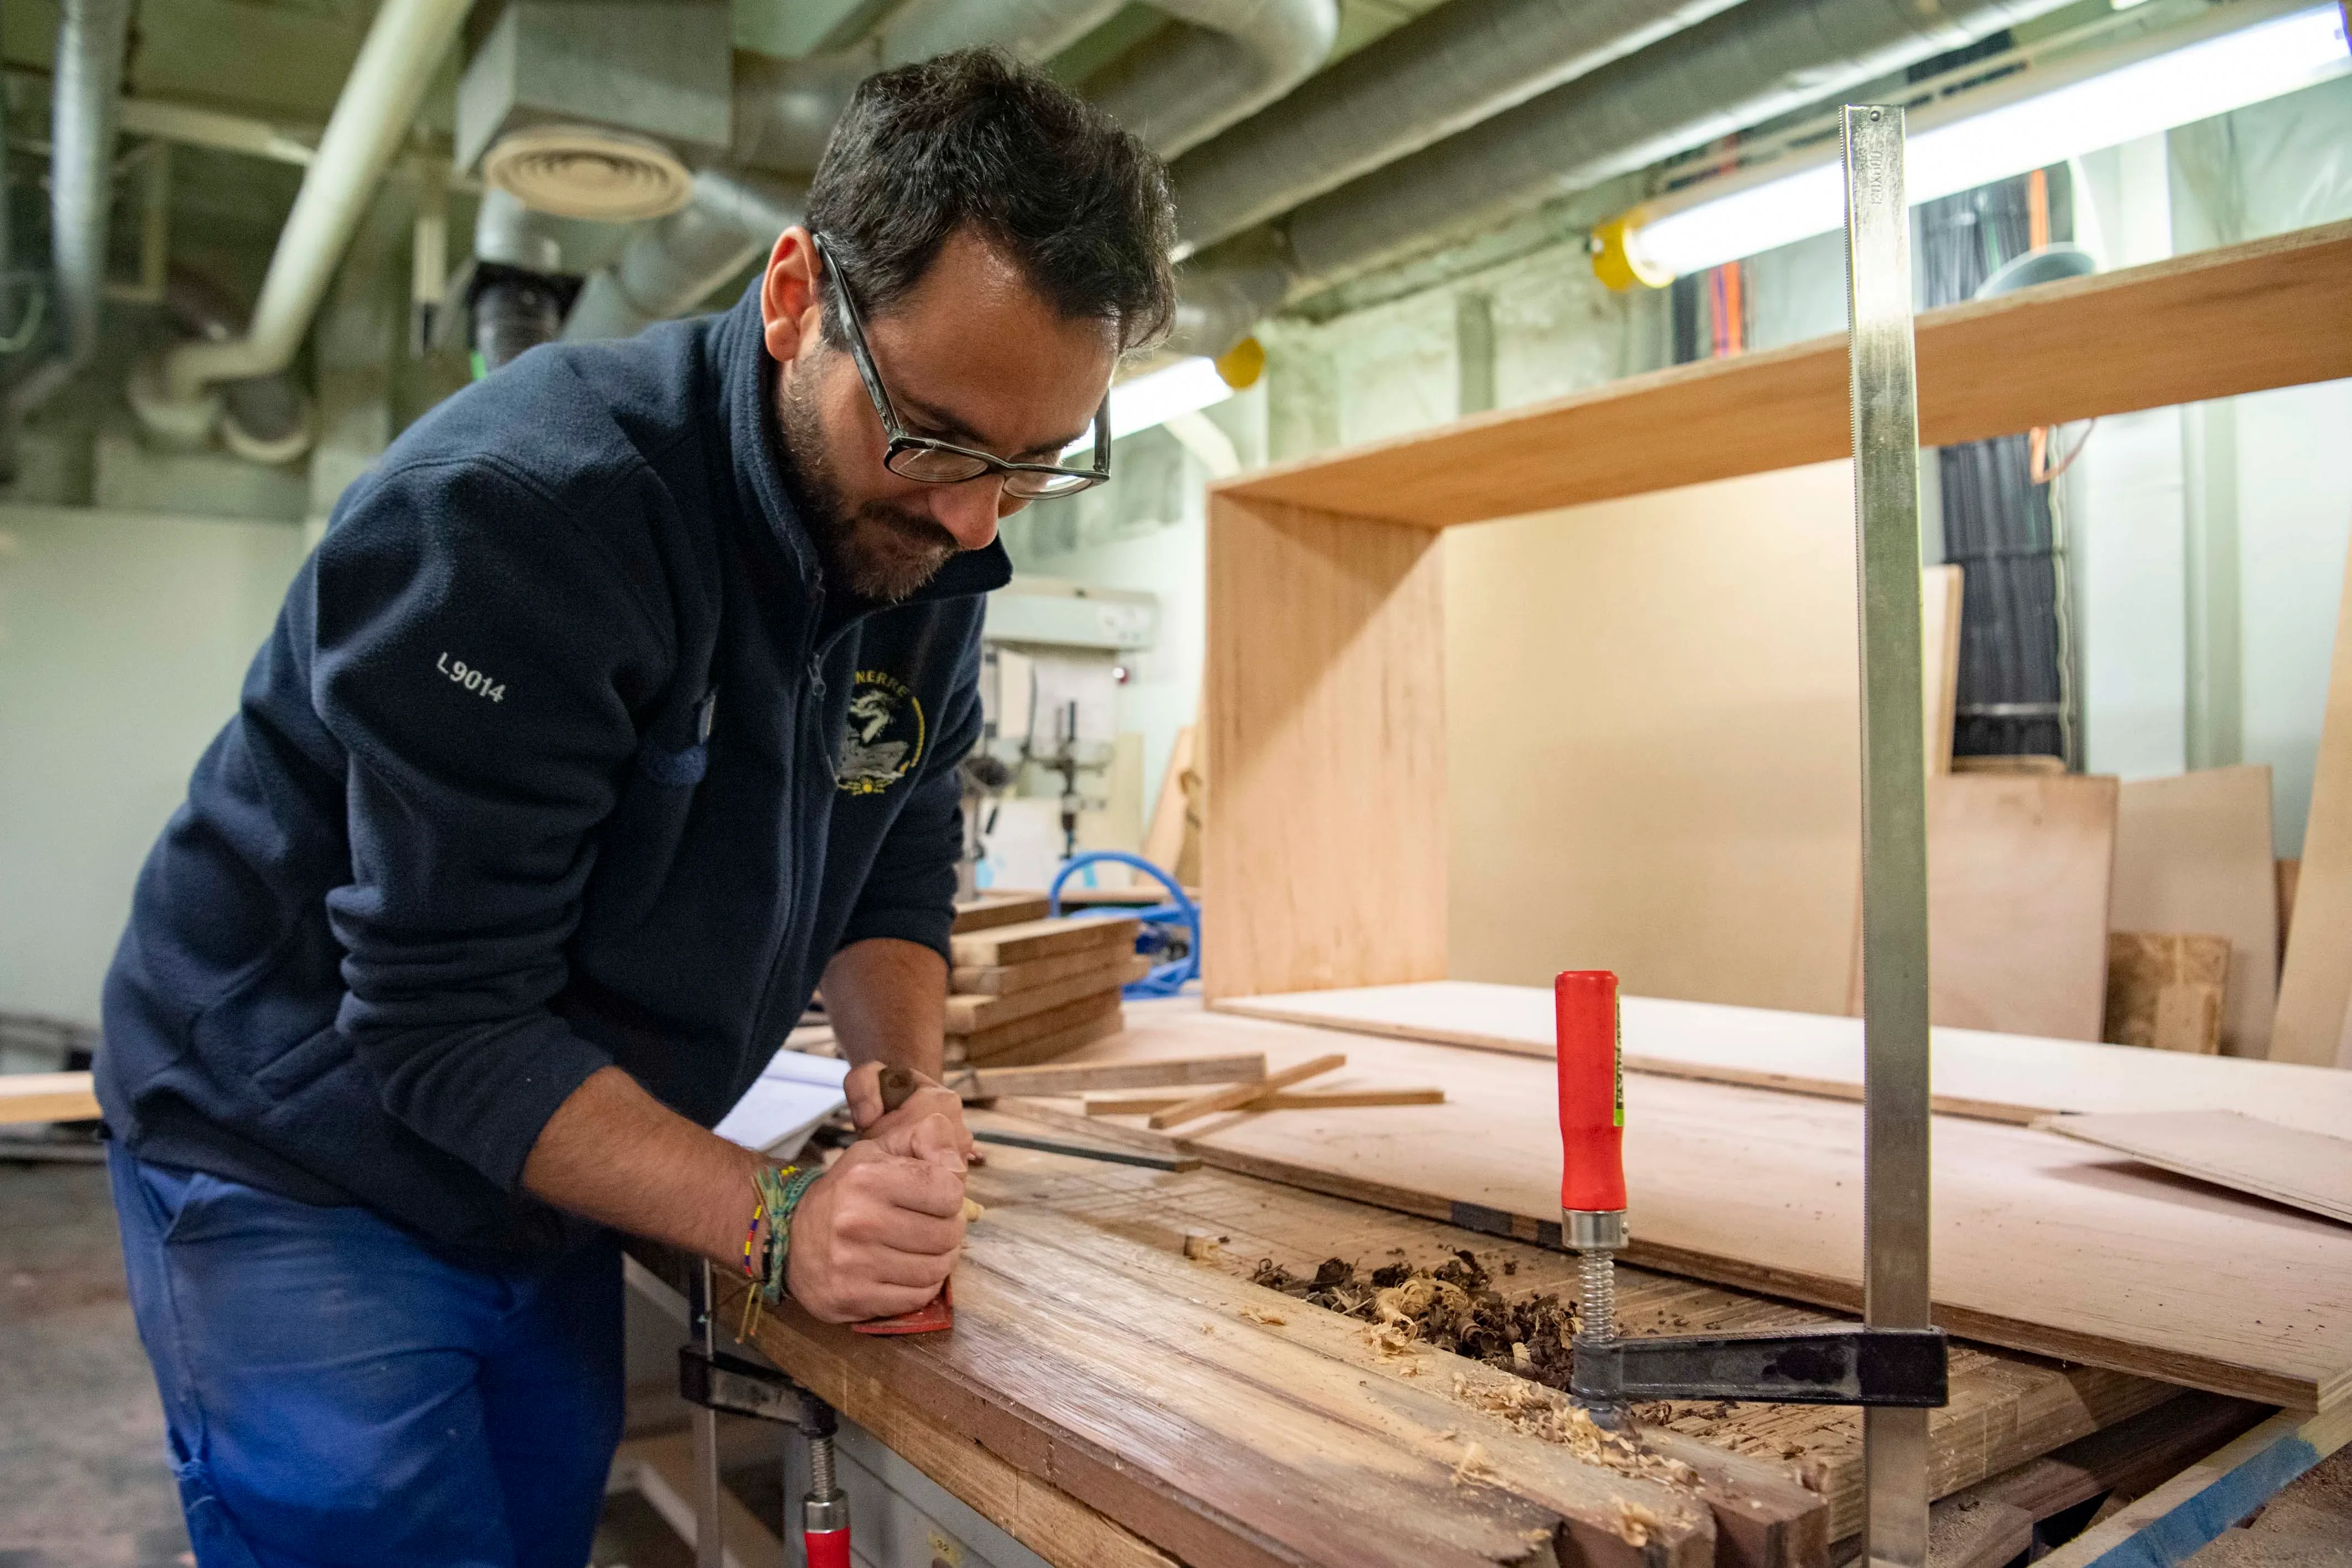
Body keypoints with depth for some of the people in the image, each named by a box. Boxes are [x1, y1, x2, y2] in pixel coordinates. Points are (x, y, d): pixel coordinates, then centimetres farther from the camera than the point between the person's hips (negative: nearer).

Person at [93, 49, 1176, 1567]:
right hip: (302, 1158, -6)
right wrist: (771, 1223, -32)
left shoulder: (929, 556, -8)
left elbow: (898, 879, 1)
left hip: (550, 1186, 6)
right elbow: (445, 1020, -27)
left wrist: (909, 1083, -18)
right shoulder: (514, 509, -29)